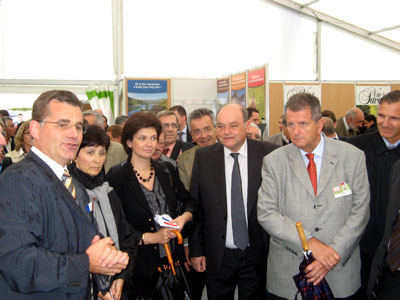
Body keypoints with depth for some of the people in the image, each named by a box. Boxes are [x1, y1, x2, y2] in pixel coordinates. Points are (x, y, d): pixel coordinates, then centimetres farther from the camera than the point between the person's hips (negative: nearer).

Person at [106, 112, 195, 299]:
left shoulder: (167, 172, 7)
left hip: (171, 261, 5)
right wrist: (150, 237, -17)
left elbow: (188, 202, 14)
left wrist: (184, 217, -8)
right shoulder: (116, 177, -10)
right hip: (139, 266, -4)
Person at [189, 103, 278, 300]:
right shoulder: (203, 157, -2)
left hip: (257, 256, -1)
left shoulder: (268, 154, -6)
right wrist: (196, 250, 1)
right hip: (217, 257, 1)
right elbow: (195, 206, 1)